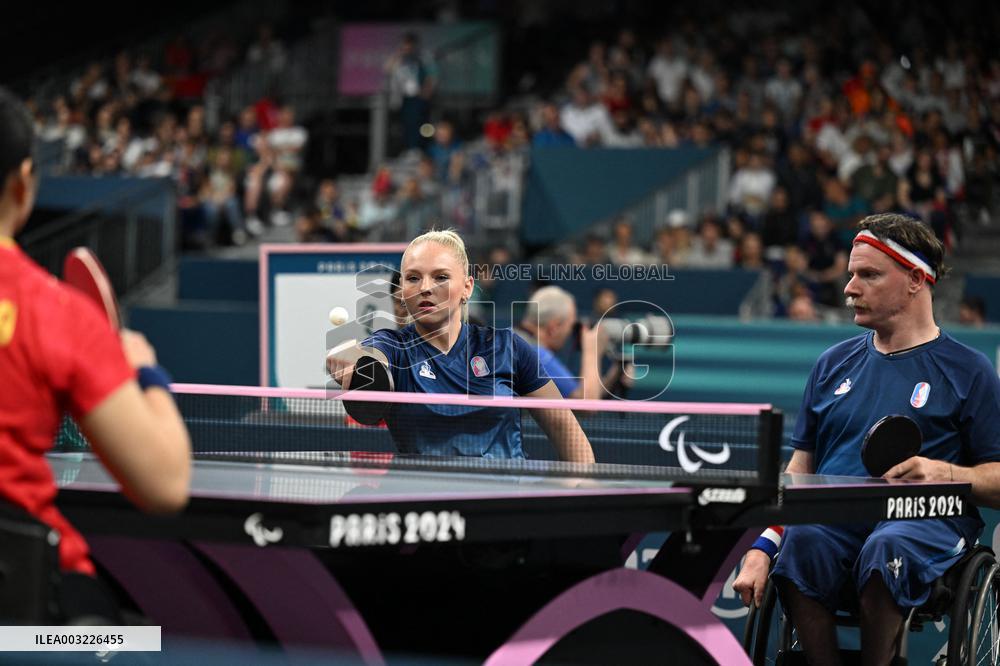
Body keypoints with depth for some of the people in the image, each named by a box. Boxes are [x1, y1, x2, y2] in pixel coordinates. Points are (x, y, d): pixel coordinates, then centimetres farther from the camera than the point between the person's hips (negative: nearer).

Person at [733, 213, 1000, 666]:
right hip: (832, 521, 3)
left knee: (887, 548, -39)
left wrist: (945, 473, -18)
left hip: (924, 525, -3)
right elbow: (799, 470, 19)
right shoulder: (833, 364, 22)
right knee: (803, 540, -33)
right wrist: (761, 548, 3)